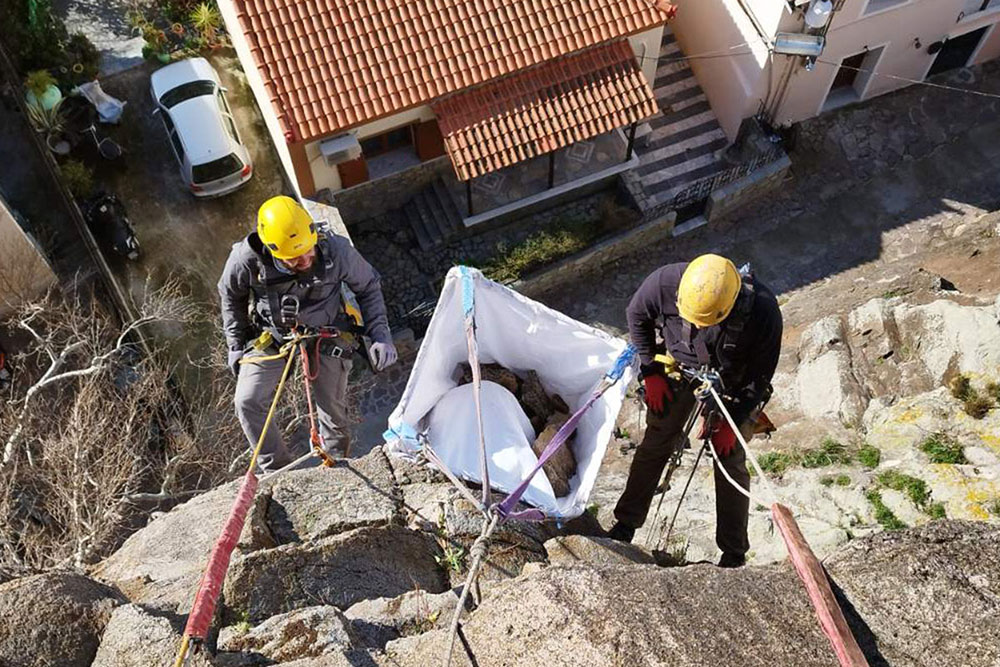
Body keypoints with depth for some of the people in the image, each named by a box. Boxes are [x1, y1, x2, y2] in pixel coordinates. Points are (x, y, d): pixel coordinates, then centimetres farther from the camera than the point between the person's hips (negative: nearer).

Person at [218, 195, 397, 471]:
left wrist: (380, 334, -16)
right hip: (273, 334, 1)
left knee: (333, 408, 3)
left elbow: (368, 286, -8)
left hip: (326, 331, -1)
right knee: (248, 403, -11)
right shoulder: (246, 259, -27)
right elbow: (231, 296, -2)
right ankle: (278, 470, 10)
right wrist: (236, 346, 2)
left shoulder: (336, 250, -28)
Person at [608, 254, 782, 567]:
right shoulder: (666, 282, -32)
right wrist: (651, 372, -5)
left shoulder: (763, 309, -34)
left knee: (730, 458, 1)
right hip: (679, 366, 2)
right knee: (655, 444, 4)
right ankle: (626, 523, 21)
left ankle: (734, 552, 17)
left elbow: (761, 373, -17)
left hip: (732, 382, -1)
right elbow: (636, 316, -7)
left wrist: (732, 421, -14)